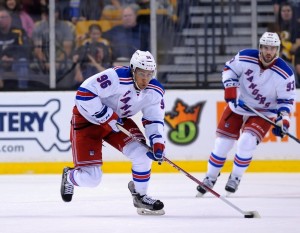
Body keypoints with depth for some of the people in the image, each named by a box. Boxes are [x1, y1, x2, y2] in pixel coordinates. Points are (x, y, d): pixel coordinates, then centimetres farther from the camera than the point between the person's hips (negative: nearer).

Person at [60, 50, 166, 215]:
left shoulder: (155, 91, -9)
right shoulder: (116, 77, -32)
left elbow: (154, 120, 1)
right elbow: (84, 94, -33)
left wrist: (158, 142, -17)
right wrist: (107, 117, -30)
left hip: (118, 119, 6)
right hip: (88, 119, -6)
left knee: (142, 153, -16)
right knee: (90, 178, -10)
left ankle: (140, 195, 8)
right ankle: (69, 177, 28)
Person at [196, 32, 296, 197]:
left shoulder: (284, 74, -21)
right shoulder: (245, 58, -18)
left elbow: (287, 100, -13)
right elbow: (229, 68, -1)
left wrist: (283, 120, -27)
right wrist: (230, 87, -15)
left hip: (263, 113, -2)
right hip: (237, 106, 2)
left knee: (247, 141, -23)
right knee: (222, 142, 2)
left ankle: (235, 177, -1)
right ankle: (210, 178, 23)